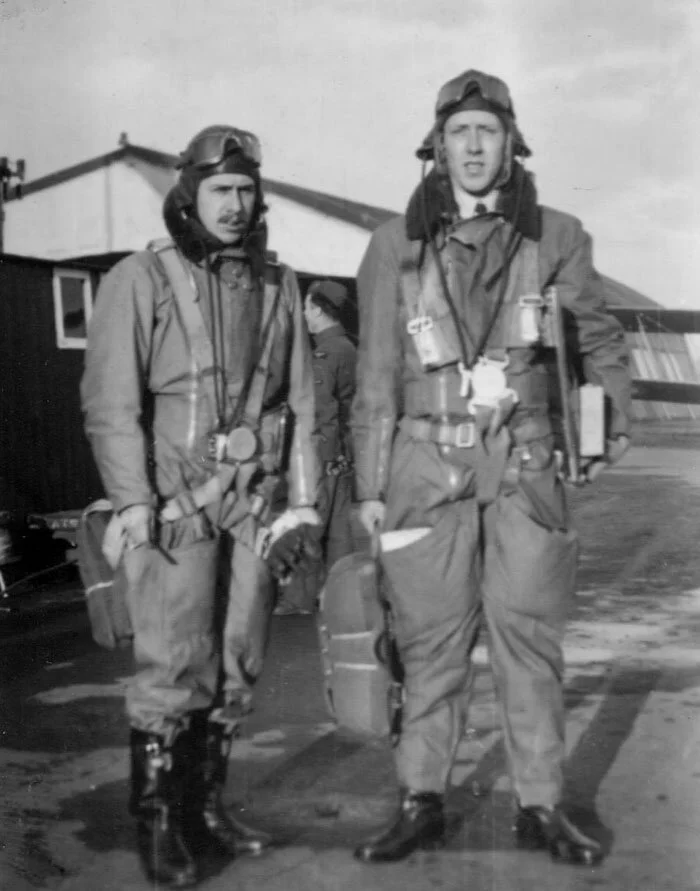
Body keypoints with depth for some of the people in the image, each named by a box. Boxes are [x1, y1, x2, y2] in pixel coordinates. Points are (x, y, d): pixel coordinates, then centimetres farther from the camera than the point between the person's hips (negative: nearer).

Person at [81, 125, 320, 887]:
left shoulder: (276, 285, 11)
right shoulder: (140, 280, -2)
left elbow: (301, 400, 11)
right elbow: (110, 401, -8)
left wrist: (301, 500, 5)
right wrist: (133, 501, -16)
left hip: (253, 501, 5)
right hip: (174, 500, -4)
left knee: (237, 666, 9)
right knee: (173, 667, -6)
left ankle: (204, 805, 24)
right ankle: (157, 823, 9)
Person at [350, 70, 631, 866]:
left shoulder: (554, 238, 4)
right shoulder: (396, 244, 3)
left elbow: (599, 336, 19)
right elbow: (376, 375, 3)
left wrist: (615, 419, 20)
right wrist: (370, 485, 1)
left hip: (525, 466, 0)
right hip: (428, 464, 0)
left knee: (529, 636, 3)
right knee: (431, 640, 4)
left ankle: (539, 806, 15)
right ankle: (421, 804, 16)